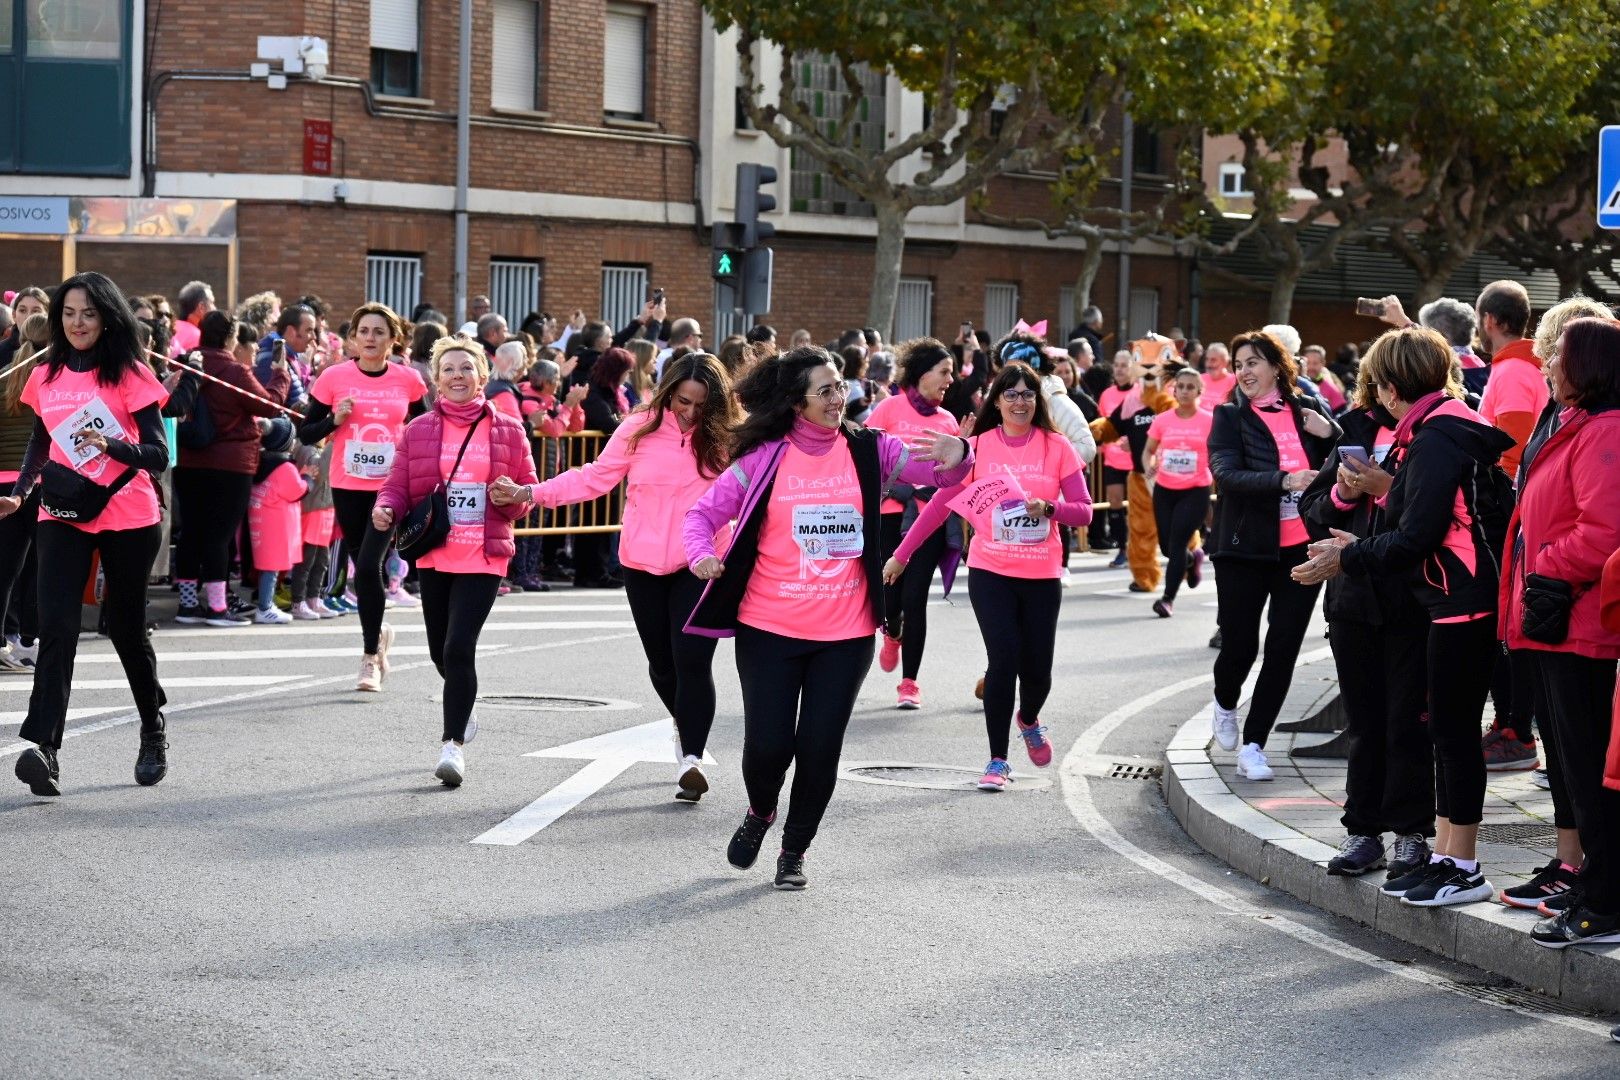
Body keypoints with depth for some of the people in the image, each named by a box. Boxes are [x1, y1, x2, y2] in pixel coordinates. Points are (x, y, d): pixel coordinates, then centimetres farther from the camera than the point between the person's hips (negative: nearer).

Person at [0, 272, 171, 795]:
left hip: (127, 518, -2)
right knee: (56, 626, -15)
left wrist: (110, 443, -26)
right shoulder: (45, 377, 7)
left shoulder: (131, 375, -5)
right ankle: (43, 747, -24)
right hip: (63, 517, 2)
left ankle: (153, 732, 33)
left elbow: (158, 455, -8)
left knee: (126, 628, 9)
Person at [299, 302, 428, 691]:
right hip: (348, 486, 2)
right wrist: (335, 420, -15)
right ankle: (378, 632, 40)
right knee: (362, 565, 12)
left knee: (369, 564, -15)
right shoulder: (334, 377, -2)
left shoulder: (408, 379, 0)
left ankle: (370, 657, -3)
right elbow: (305, 432, 2)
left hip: (392, 485, -2)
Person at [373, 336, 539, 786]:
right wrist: (385, 511, -18)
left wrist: (513, 495, -13)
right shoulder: (417, 431, 6)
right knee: (441, 651, 12)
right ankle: (463, 713, 42)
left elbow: (531, 492, 10)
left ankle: (454, 745, -12)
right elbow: (397, 487, 4)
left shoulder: (508, 431, 5)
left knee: (459, 648, -16)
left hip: (483, 558, -3)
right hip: (433, 556, 3)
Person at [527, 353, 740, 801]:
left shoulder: (724, 438, -3)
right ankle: (687, 728, 38)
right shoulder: (640, 429, -2)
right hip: (645, 565, 2)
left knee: (692, 661, -15)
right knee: (662, 662, 12)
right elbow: (594, 479, 0)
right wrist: (534, 492, -8)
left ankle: (691, 759, -15)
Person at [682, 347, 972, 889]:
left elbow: (937, 470, -3)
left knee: (820, 748, 1)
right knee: (768, 745, -1)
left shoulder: (868, 451, 1)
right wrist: (701, 554, -21)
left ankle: (794, 851, 22)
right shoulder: (763, 459, -4)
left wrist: (956, 454, -27)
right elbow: (703, 514, 0)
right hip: (769, 628, -1)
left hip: (845, 633, 1)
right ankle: (759, 813, 33)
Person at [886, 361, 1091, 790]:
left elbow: (1083, 512, -1)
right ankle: (998, 761, 1)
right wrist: (902, 554, 0)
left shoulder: (1057, 447, -1)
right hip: (990, 572, -1)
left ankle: (1029, 720, 42)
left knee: (1036, 667, 5)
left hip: (1041, 575, 1)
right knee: (1004, 659, -12)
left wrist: (1049, 507, -21)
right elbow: (941, 504, 1)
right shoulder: (978, 447, -2)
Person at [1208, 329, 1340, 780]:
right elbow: (1226, 474, -17)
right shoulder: (1230, 416, -1)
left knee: (1282, 650, 0)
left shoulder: (1307, 410, 7)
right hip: (1246, 548, -2)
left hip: (1301, 548, 2)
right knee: (1239, 646, 1)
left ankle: (1253, 746, 8)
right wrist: (1284, 481, -31)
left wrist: (1330, 433, -7)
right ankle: (1225, 704, 34)